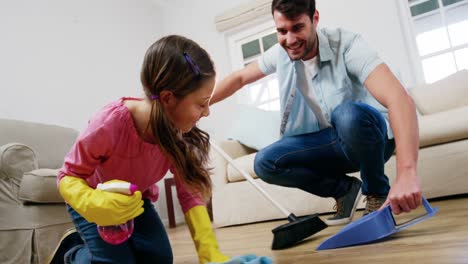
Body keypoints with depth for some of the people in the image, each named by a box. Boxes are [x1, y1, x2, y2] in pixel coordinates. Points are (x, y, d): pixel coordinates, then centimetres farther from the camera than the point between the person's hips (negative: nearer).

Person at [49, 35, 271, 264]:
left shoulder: (176, 132, -24)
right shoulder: (110, 123, -39)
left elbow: (189, 192, -20)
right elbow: (68, 176, -26)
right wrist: (93, 204, -48)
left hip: (136, 199, 5)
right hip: (94, 200, -4)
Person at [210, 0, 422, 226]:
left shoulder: (347, 45, -23)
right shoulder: (280, 53, -5)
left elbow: (399, 98, -36)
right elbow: (239, 78, 11)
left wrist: (407, 173, -49)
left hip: (369, 135, -4)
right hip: (331, 142, 5)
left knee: (347, 114, -38)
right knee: (265, 163, -17)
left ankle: (378, 193, -9)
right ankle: (344, 189, 4)